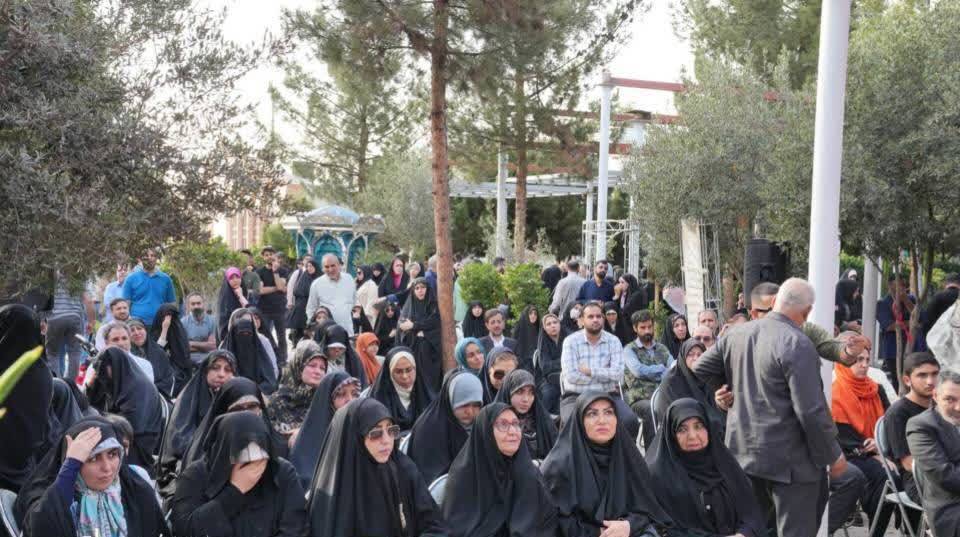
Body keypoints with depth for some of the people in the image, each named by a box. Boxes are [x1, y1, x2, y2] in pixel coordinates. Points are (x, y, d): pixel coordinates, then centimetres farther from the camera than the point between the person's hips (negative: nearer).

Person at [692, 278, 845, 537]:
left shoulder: (736, 334, 3)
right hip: (788, 458, -7)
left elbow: (698, 371, 13)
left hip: (743, 449, 7)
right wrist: (833, 455, -8)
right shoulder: (798, 345, -19)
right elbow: (811, 411, -20)